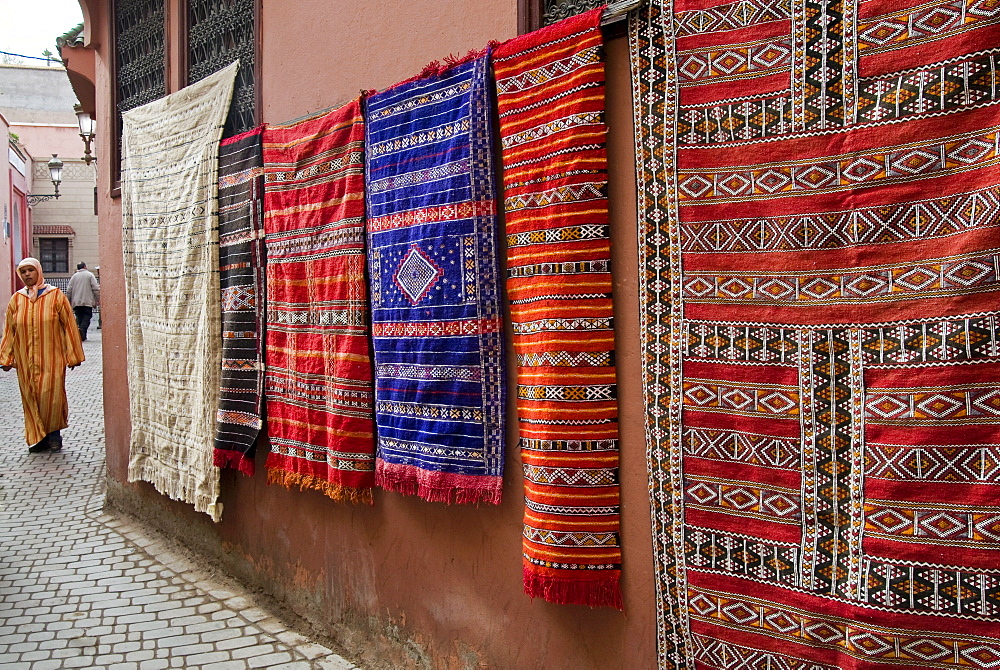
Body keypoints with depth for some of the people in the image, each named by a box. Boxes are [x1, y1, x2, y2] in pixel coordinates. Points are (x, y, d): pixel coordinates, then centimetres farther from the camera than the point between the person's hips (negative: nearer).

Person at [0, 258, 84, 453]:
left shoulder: (55, 296, 0)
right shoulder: (16, 300, 7)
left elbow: (69, 326, 0)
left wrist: (72, 355, -2)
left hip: (51, 358, -2)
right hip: (25, 361, 3)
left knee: (51, 395, -6)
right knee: (30, 397, 5)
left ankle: (53, 432, 14)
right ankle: (37, 437, 16)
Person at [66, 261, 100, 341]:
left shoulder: (74, 276, 11)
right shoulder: (90, 275, 1)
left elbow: (69, 290, 10)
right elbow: (96, 288, -5)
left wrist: (70, 302, 17)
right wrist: (98, 299, 0)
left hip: (76, 302, 3)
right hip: (87, 301, -3)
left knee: (79, 317, 10)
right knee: (87, 317, -4)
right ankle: (82, 329, -26)